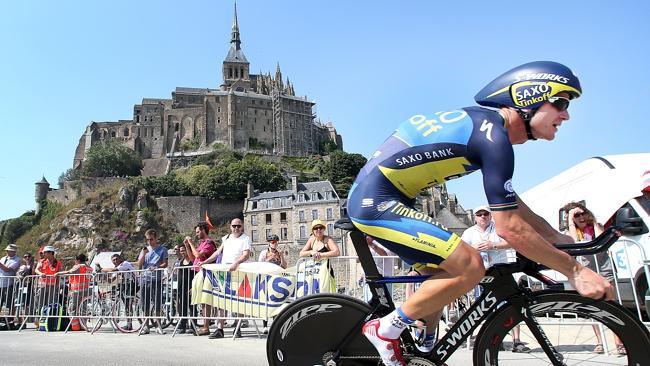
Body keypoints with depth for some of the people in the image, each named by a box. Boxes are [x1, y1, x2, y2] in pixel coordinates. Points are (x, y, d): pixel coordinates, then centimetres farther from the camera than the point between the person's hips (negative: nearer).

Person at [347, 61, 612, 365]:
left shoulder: (482, 123, 13)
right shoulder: (493, 136, -18)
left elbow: (508, 200, 23)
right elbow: (510, 228, -20)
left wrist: (556, 237, 22)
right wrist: (574, 270, -9)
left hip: (369, 199, 10)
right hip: (378, 202, -10)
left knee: (446, 274, 18)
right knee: (470, 267, -15)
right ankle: (386, 329, -3)